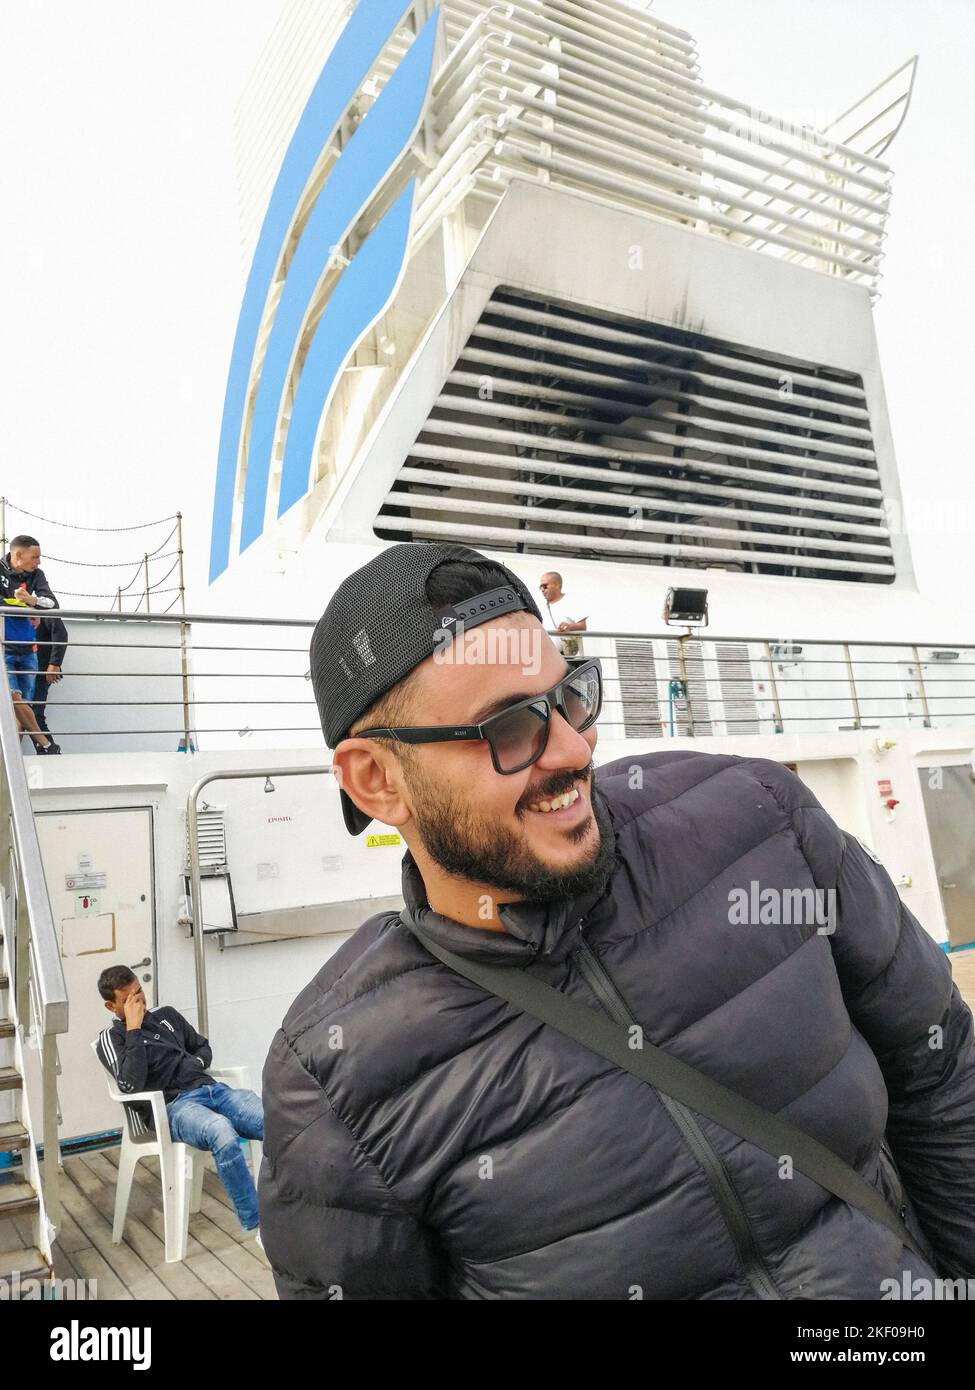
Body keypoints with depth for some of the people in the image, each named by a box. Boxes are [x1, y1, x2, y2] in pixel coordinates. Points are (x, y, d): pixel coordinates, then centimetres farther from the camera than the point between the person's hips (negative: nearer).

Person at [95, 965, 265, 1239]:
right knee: (222, 1132, -40)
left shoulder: (167, 1015, 24)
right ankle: (259, 1226, -27)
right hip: (171, 1106, -5)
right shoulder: (111, 1038, 8)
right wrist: (134, 1028, -9)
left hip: (211, 1089, 5)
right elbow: (131, 1084, -11)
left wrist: (195, 1065, 10)